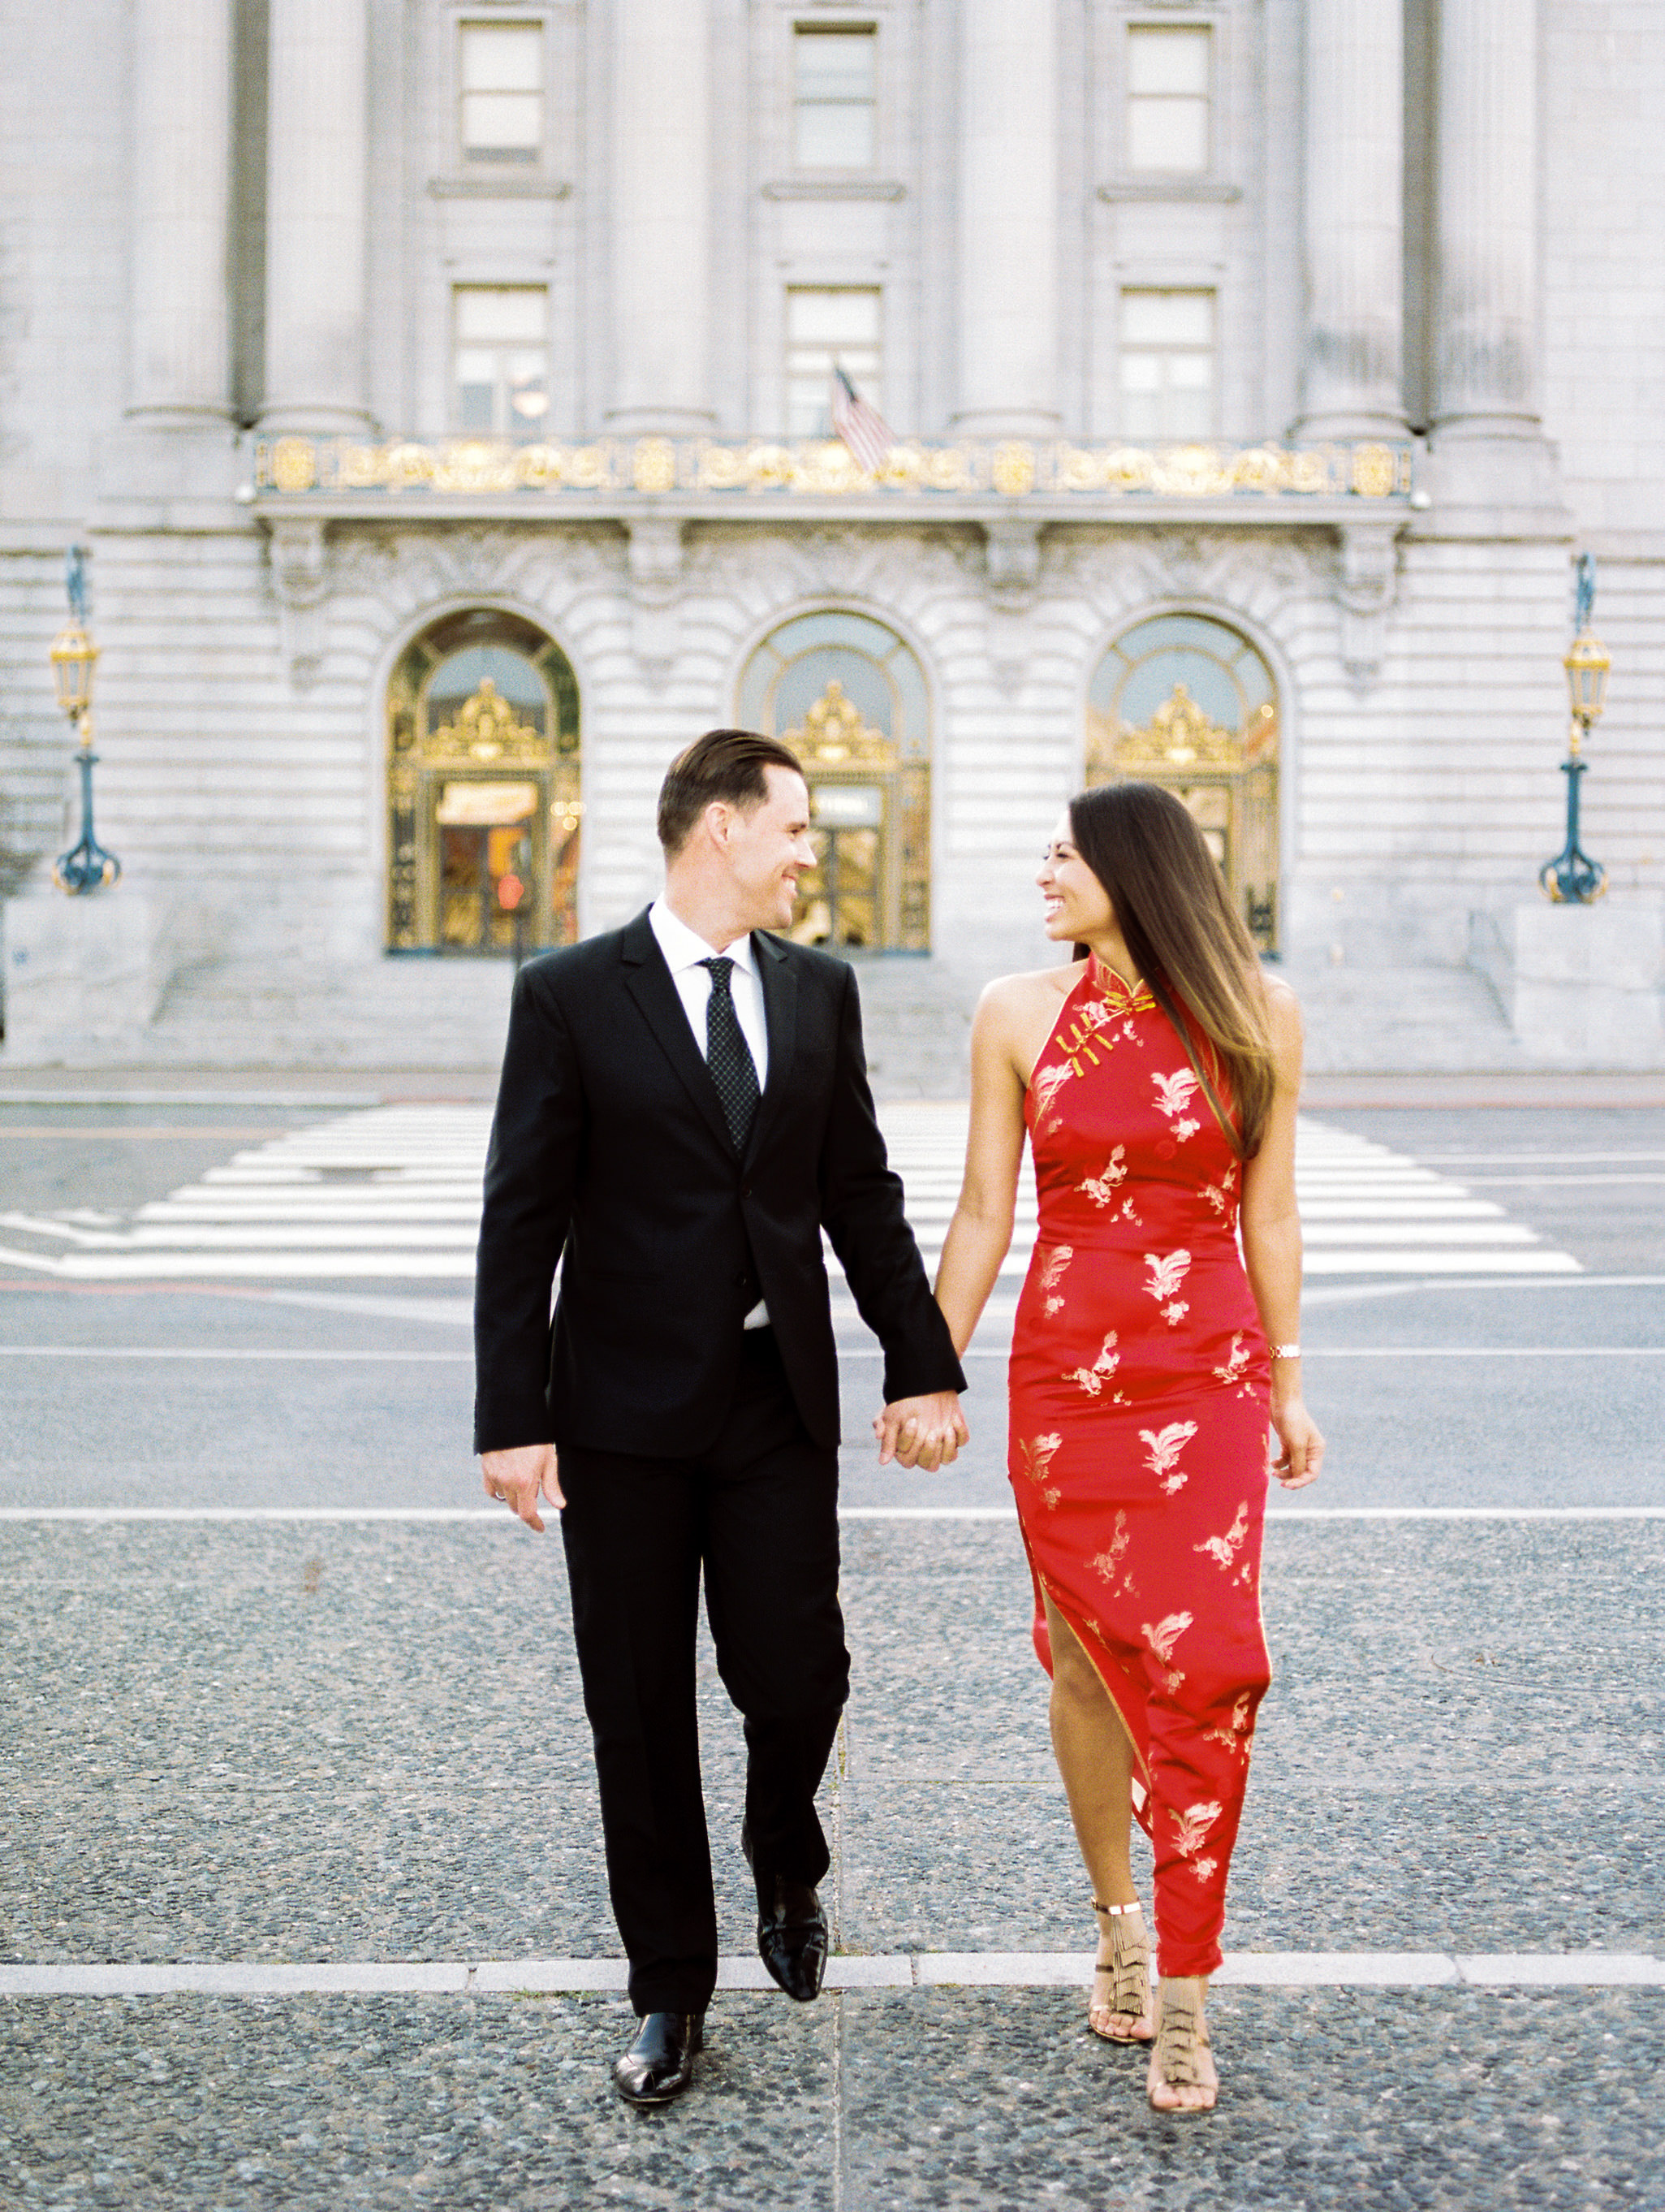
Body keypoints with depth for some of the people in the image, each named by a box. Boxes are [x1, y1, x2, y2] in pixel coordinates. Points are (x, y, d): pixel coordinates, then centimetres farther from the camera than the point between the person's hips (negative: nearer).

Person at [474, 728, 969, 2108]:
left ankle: (787, 1869, 34)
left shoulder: (820, 992, 7)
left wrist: (924, 1365, 4)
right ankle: (671, 1989, 24)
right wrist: (513, 1418, -12)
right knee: (640, 1716, 6)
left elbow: (862, 1193, 9)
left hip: (781, 1400, 3)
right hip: (625, 1414, -2)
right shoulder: (571, 996, -5)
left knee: (795, 1680, 0)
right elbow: (522, 1221, -7)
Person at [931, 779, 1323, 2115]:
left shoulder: (1254, 1016, 0)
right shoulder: (1020, 1016, 1)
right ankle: (1119, 1929, 29)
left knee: (1207, 1671, -7)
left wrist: (1289, 1384, 8)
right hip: (1065, 1376, 1)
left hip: (1208, 1379, -1)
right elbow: (983, 1216, 4)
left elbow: (1269, 1212, 6)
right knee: (1089, 1664, 9)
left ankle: (1186, 1999, 5)